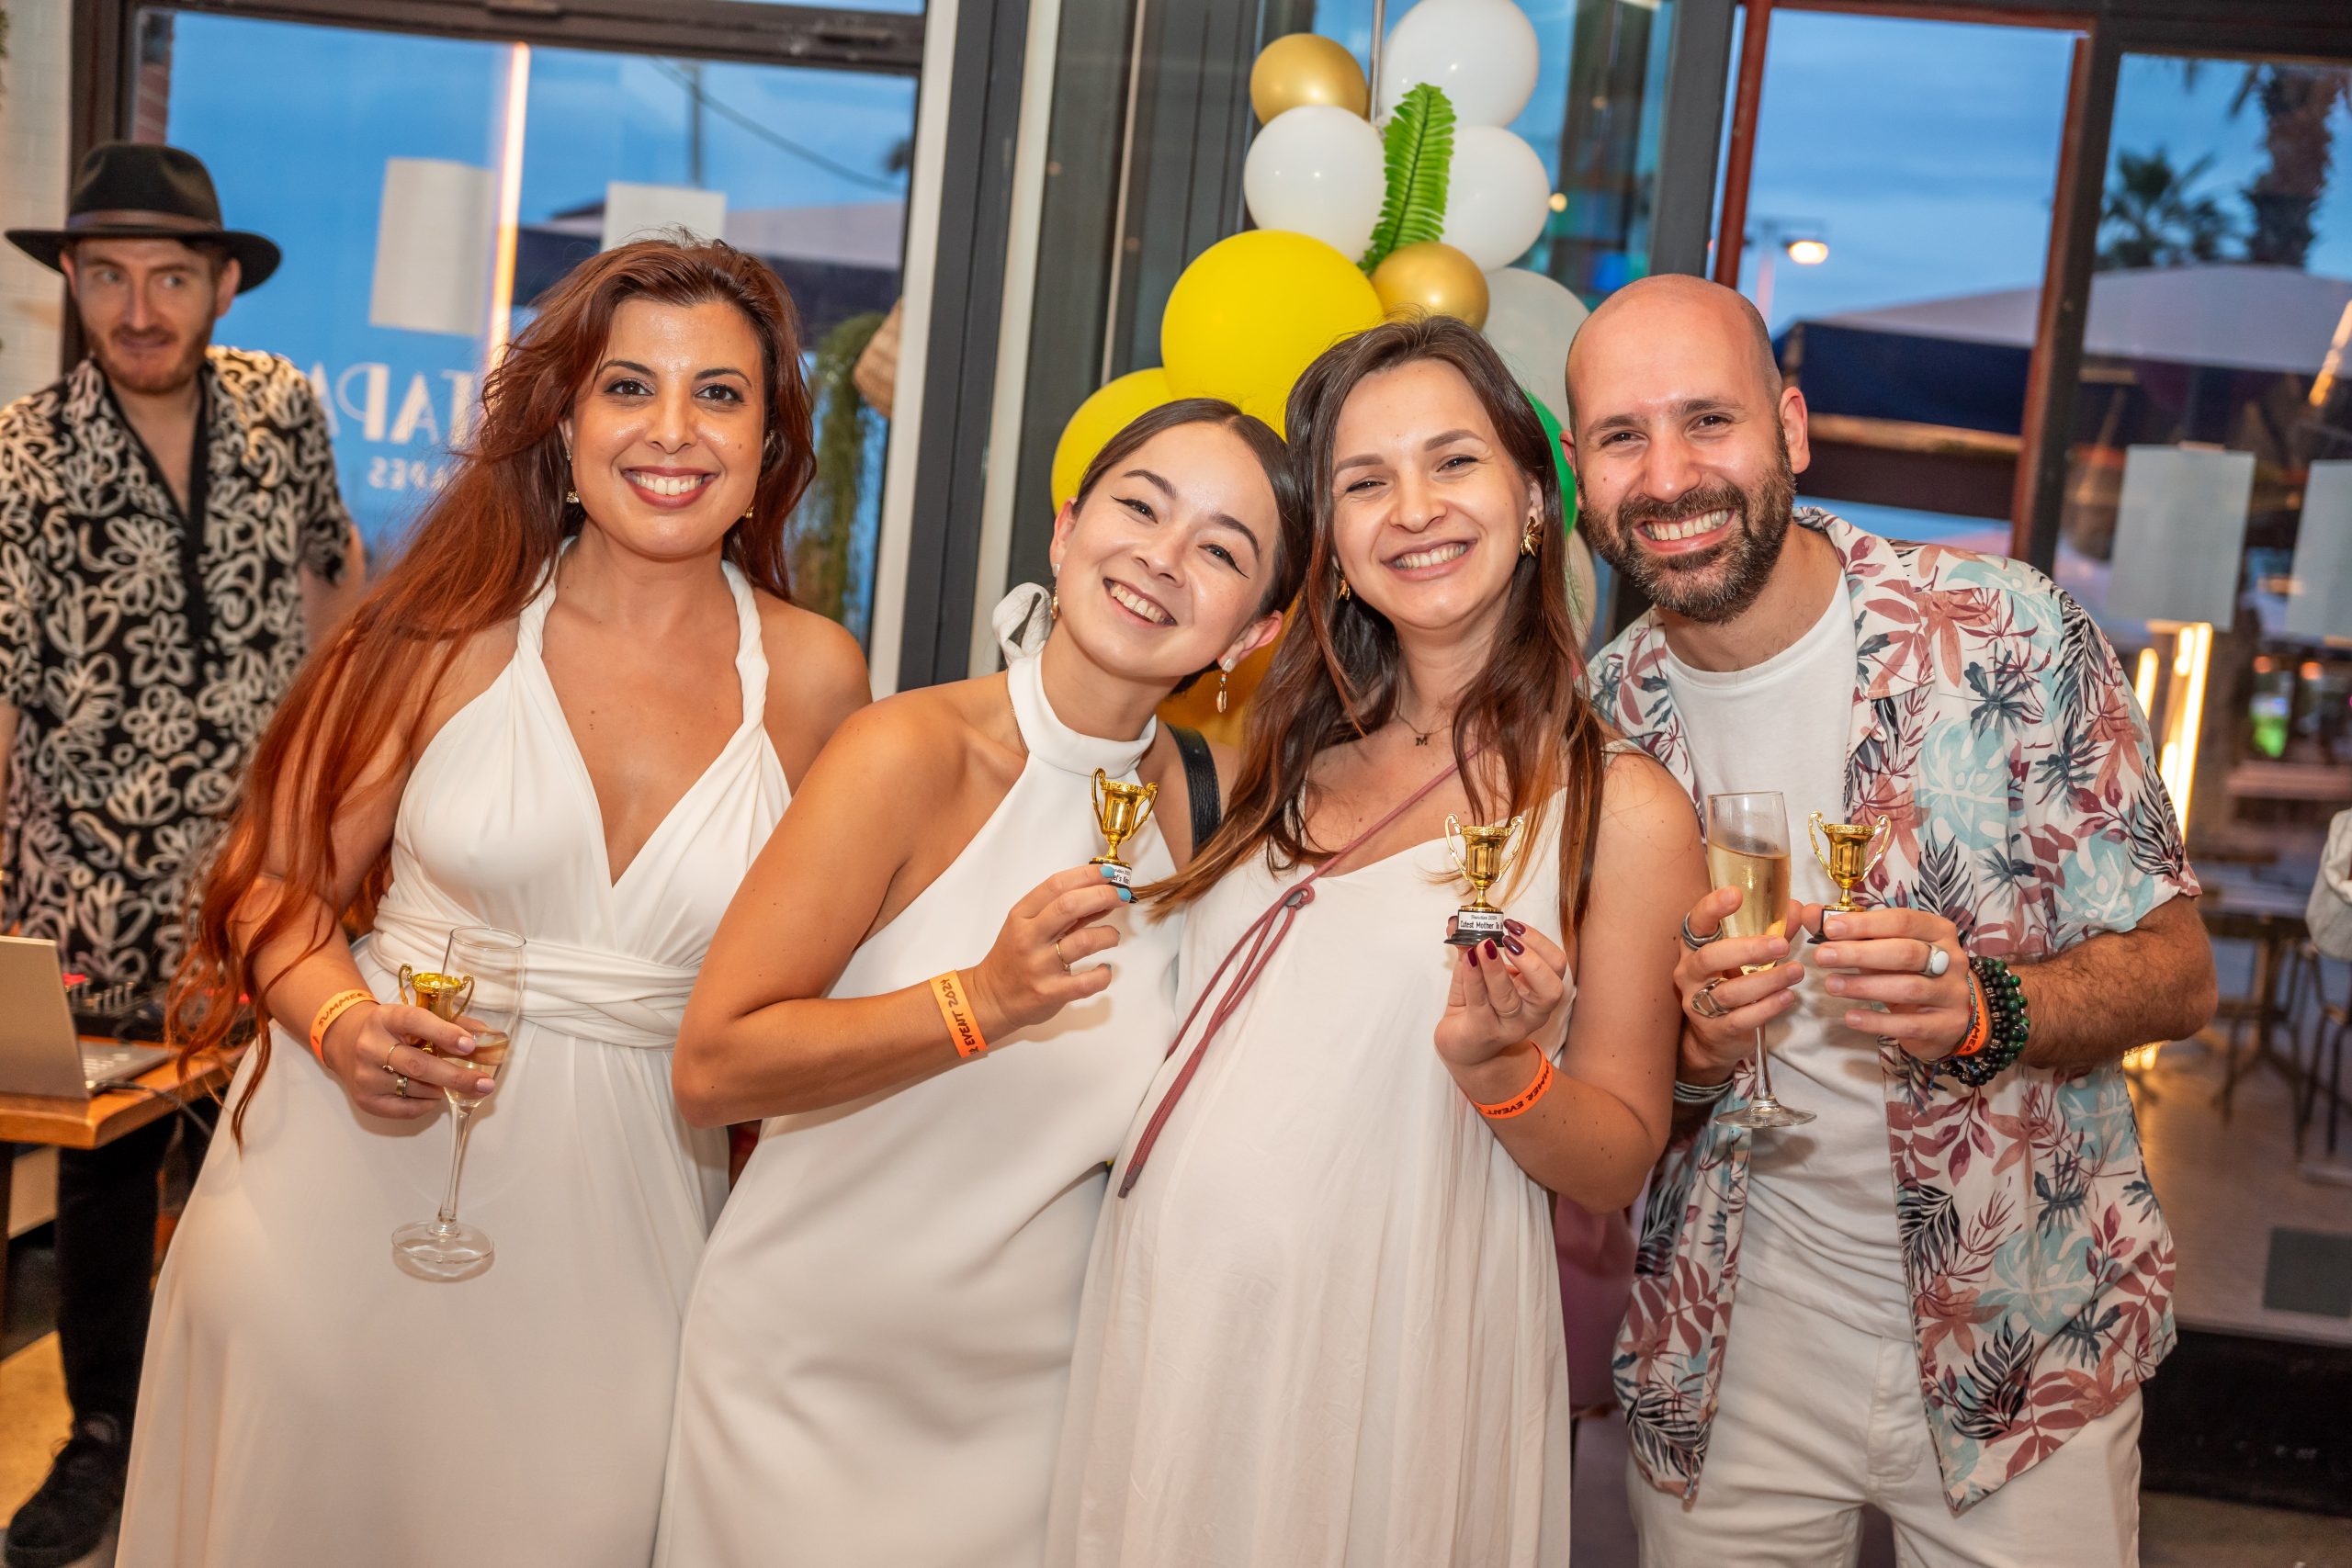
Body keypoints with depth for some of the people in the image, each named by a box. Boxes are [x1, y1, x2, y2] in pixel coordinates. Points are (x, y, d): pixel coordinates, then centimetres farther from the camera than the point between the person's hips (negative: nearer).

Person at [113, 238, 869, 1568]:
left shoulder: (812, 675, -1)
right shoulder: (464, 626, -4)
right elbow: (284, 884, 1)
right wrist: (346, 1026, -17)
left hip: (615, 1208, 1)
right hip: (358, 1183, 0)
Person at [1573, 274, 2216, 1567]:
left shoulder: (2002, 634, -13)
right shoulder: (1599, 721, -4)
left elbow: (2177, 969, -8)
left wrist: (1981, 1010, -29)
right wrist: (1693, 1046, -19)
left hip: (2024, 1343, -2)